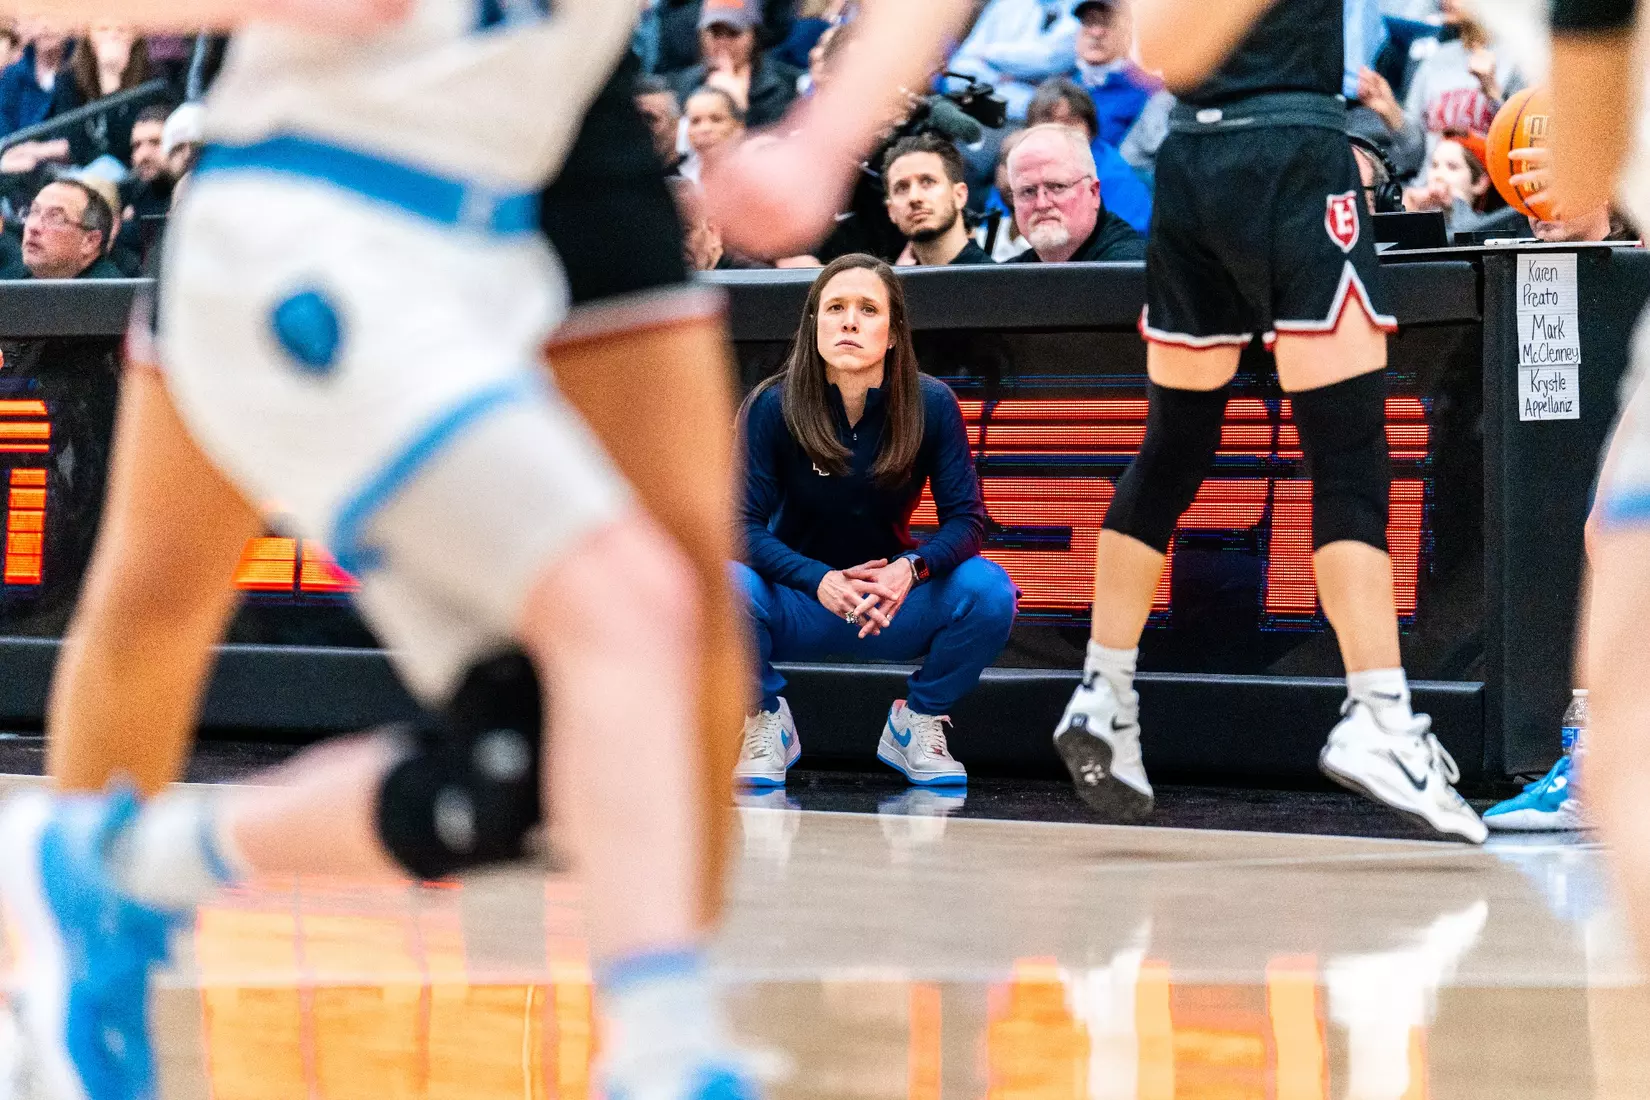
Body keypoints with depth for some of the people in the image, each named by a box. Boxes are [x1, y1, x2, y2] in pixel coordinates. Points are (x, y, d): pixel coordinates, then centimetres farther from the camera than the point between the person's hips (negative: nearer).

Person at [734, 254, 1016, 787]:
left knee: (988, 588, -26)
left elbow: (966, 518, -11)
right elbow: (745, 524, -15)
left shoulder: (931, 404, -11)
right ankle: (767, 723, -2)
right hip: (796, 611, -1)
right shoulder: (772, 407, -14)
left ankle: (915, 723, 2)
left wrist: (912, 567, -33)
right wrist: (818, 581, -32)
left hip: (893, 608, 1)